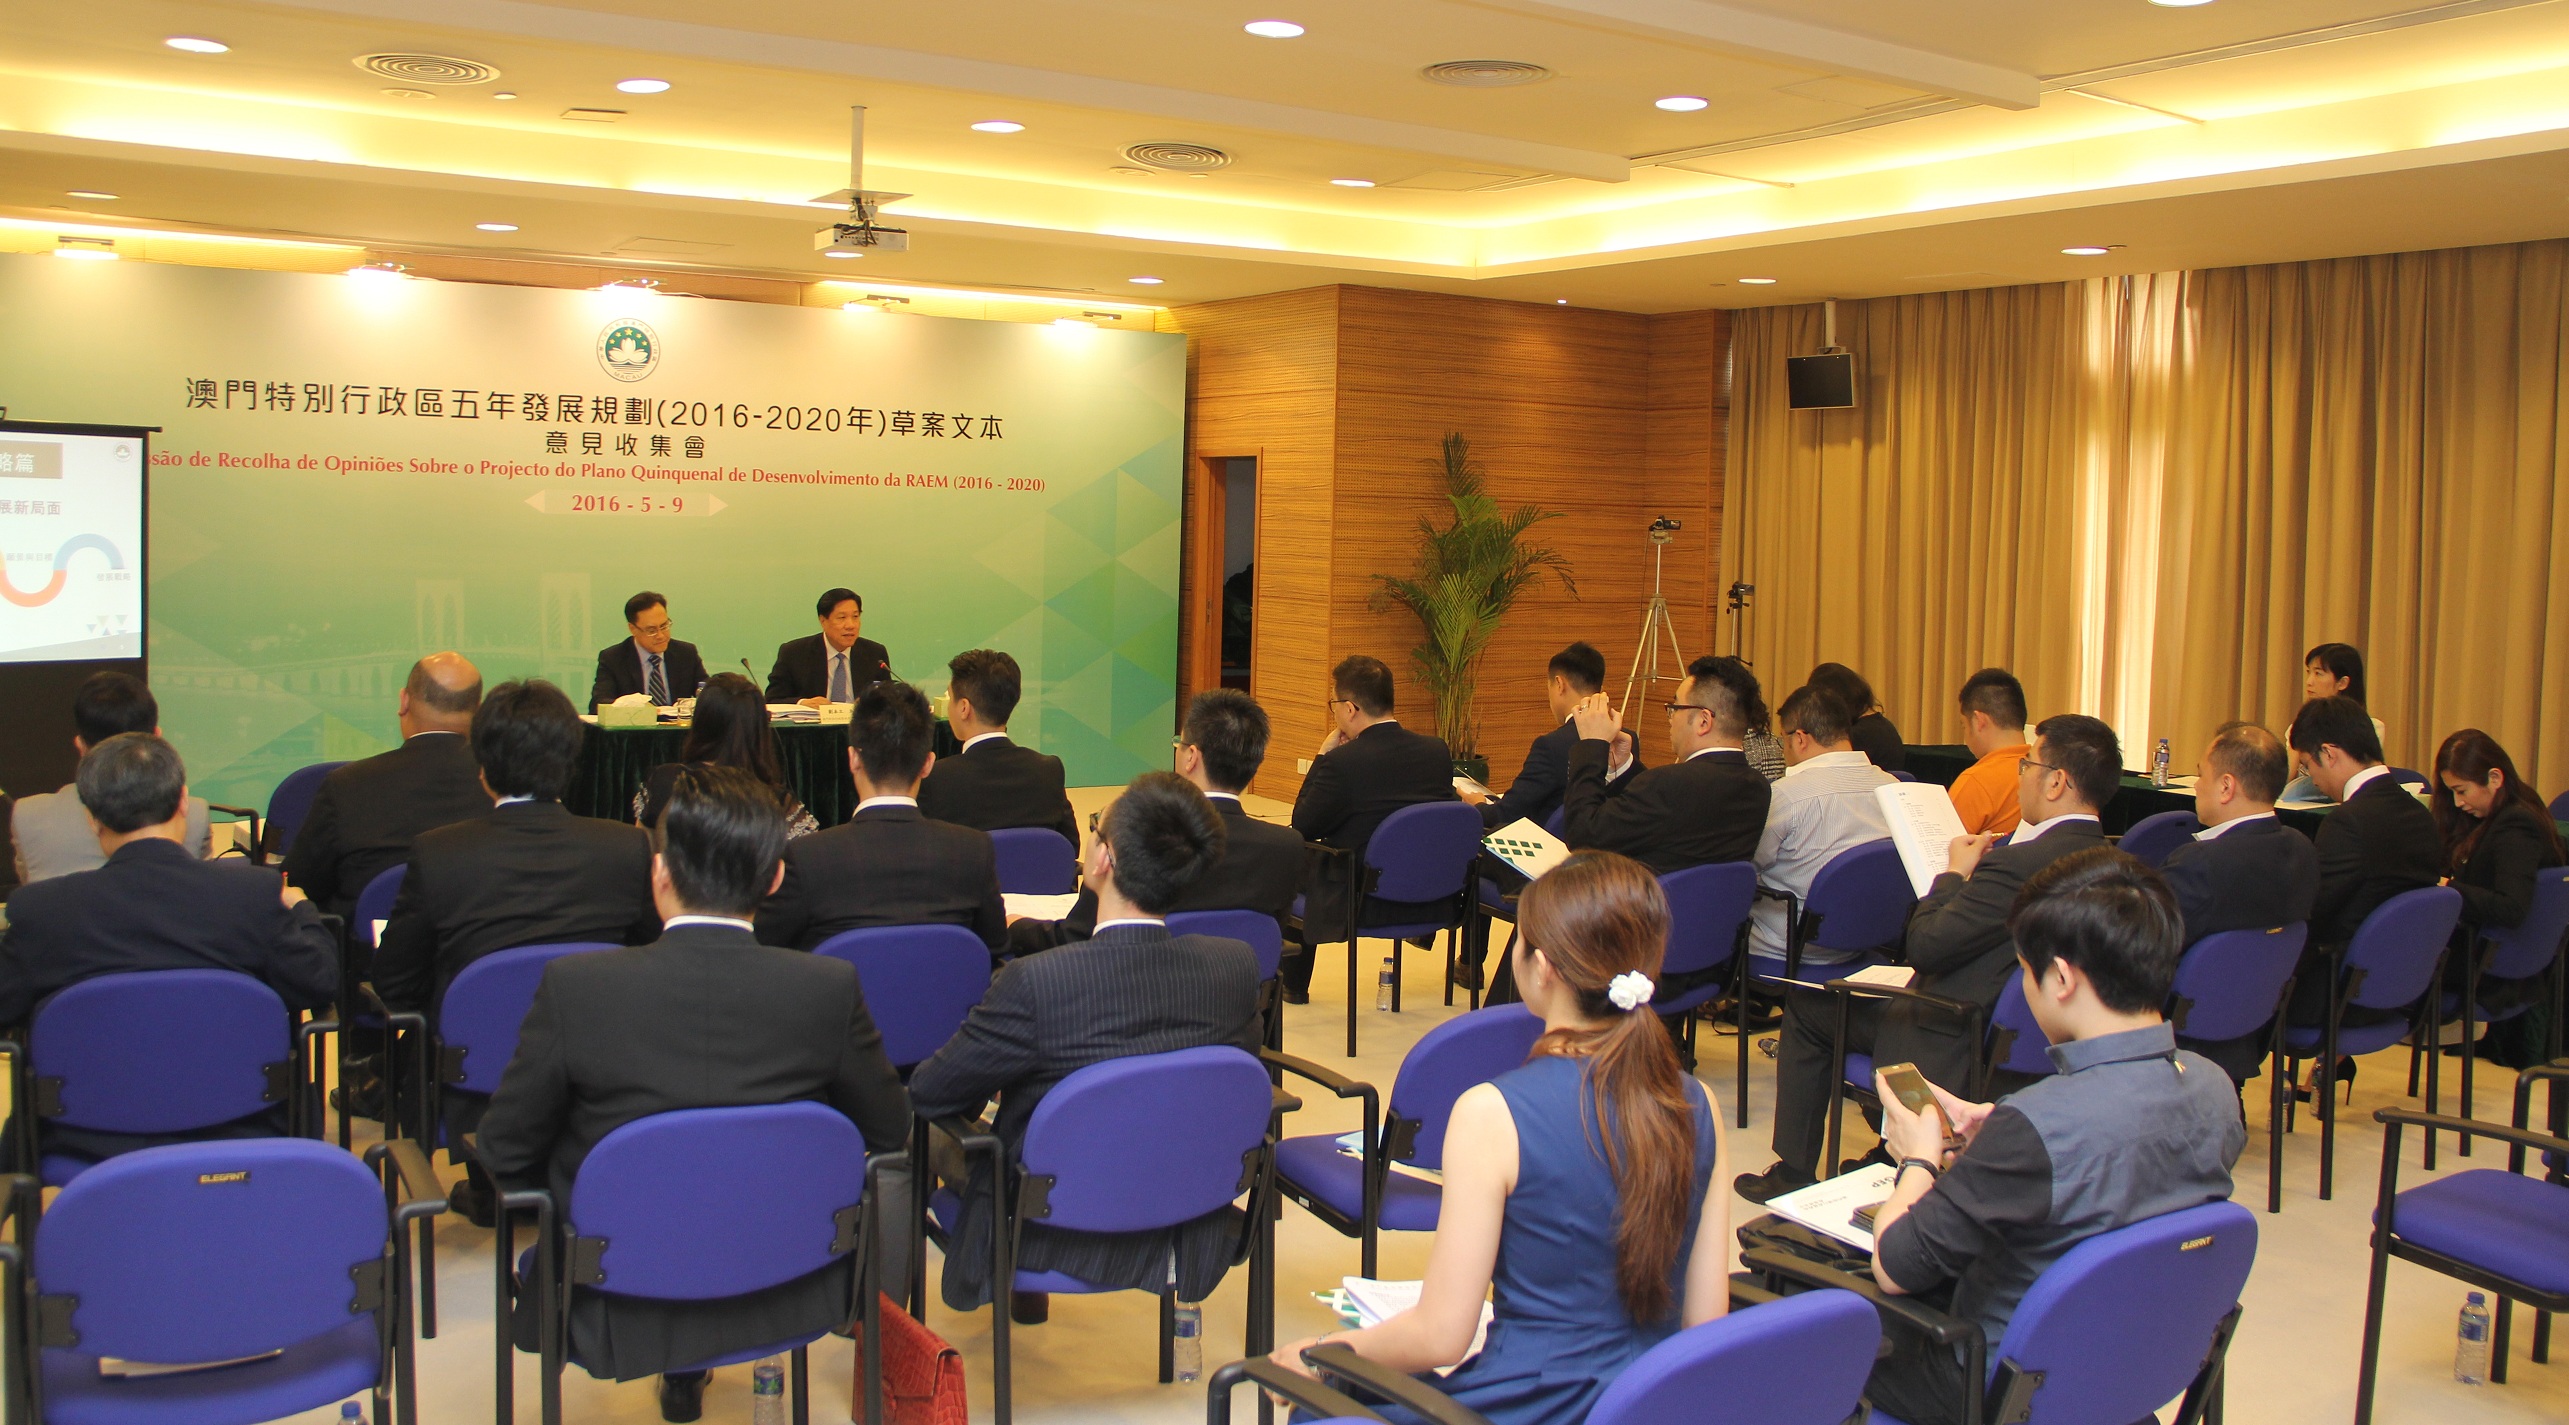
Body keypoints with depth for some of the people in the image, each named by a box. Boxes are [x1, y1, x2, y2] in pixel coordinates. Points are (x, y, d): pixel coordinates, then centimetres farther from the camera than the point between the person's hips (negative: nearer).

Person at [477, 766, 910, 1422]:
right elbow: (889, 1132, -2)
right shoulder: (831, 988, -17)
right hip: (786, 1298, 0)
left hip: (620, 1314, 0)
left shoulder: (574, 986, -20)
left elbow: (506, 1154, -8)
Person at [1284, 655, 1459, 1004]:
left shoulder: (1341, 762, -22)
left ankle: (1294, 984, 36)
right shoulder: (1437, 750, -5)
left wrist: (1322, 755, -4)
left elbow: (1302, 827, -9)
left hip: (1358, 905, -6)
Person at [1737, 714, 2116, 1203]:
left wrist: (1955, 871, -9)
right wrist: (1976, 870, 2)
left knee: (1805, 1009, 9)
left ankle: (1794, 1171, 19)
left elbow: (1924, 946, -23)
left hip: (1954, 1049, -9)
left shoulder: (2020, 864, -31)